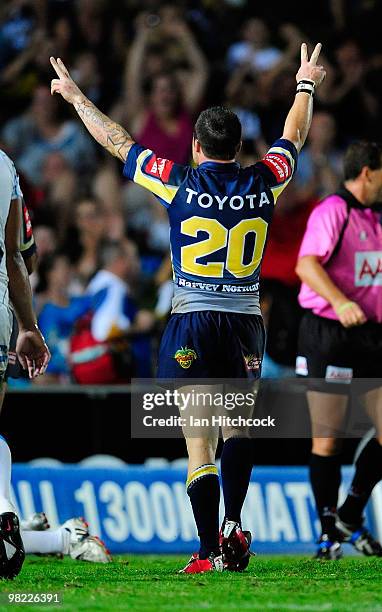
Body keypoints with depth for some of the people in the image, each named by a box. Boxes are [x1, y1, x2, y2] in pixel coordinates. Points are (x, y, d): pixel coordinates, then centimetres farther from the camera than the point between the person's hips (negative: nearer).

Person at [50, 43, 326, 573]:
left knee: (200, 443, -3)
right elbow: (294, 137, 21)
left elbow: (116, 141, 6)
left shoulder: (180, 183, -6)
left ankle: (210, 552, -6)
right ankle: (234, 525, 0)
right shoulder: (262, 183, 0)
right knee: (239, 424, 17)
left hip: (191, 323, -3)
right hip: (246, 321, 3)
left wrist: (75, 96, 20)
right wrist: (306, 87, 39)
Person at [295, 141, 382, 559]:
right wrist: (340, 303, -38)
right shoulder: (332, 212, -12)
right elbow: (306, 265, -25)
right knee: (327, 439, 0)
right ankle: (329, 532, 9)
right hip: (328, 336, -8)